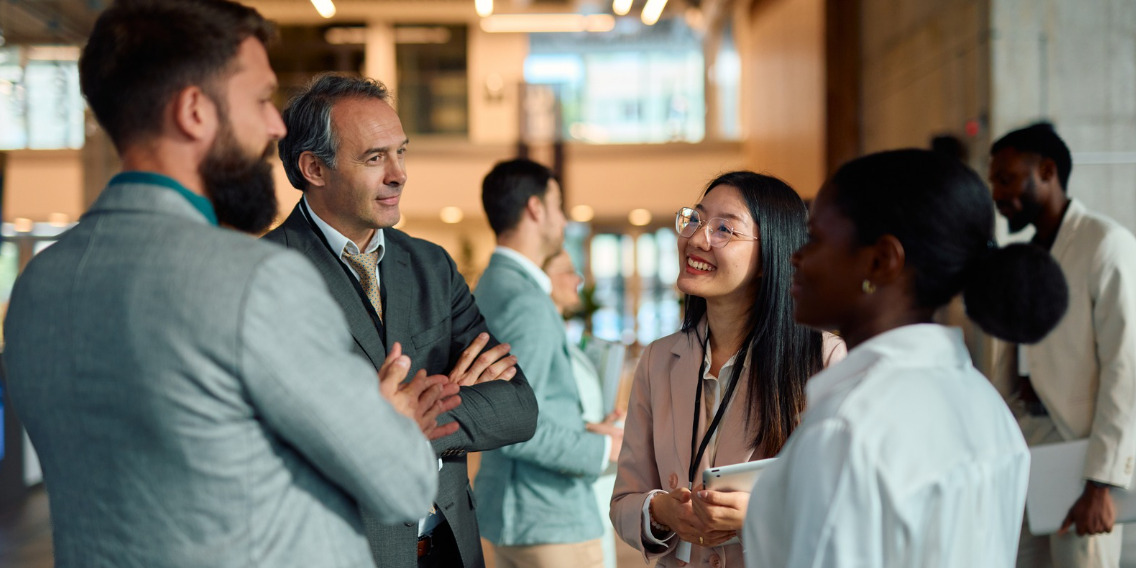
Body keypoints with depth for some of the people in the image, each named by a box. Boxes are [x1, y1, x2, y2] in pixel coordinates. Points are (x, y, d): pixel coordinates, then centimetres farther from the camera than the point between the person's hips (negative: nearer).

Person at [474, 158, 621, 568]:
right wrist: (601, 450, -14)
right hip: (549, 518, -10)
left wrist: (582, 430, 12)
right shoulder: (526, 303, -19)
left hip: (506, 509, 10)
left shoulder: (489, 288, 11)